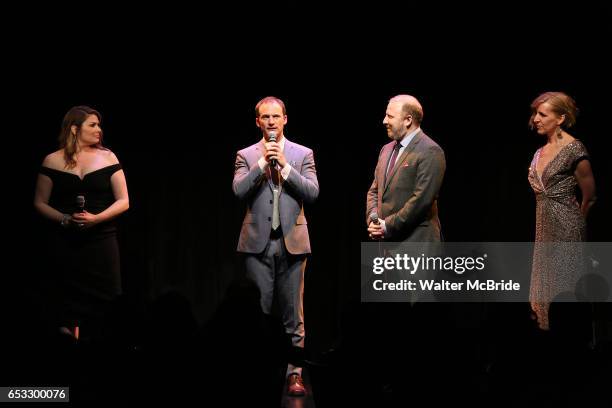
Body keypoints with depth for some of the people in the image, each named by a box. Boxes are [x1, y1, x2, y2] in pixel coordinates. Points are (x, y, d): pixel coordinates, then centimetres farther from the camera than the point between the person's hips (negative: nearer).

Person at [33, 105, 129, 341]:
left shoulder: (107, 158, 4)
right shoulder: (53, 161, 3)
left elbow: (123, 202, 2)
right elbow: (40, 203, 6)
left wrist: (96, 218, -14)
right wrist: (64, 219, -12)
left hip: (101, 241, 0)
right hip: (64, 243, 0)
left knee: (104, 300, -5)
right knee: (68, 301, -1)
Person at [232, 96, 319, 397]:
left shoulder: (302, 154, 7)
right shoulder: (246, 155, 6)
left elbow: (312, 193, -4)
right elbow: (239, 191, -7)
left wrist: (284, 165, -12)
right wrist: (263, 163, -13)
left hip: (292, 241, 0)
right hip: (258, 242, 0)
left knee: (293, 312, 2)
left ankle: (294, 372, 7)